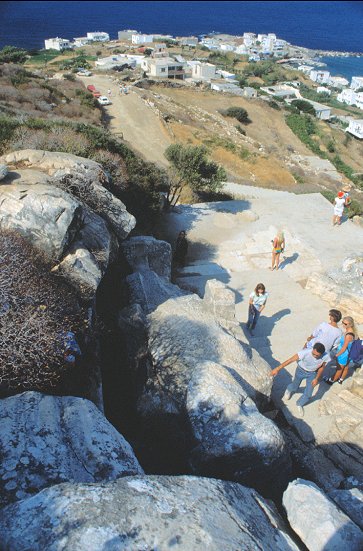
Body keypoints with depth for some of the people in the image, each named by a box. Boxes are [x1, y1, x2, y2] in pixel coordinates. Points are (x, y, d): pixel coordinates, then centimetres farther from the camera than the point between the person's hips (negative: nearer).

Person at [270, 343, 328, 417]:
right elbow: (290, 360, -37)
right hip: (301, 370, -2)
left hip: (312, 373, 2)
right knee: (294, 387, 22)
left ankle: (300, 404, 38)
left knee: (308, 394, 5)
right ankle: (289, 389, 60)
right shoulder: (305, 352, -41)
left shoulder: (325, 356, -31)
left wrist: (317, 378, -8)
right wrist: (277, 369, -39)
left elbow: (321, 367, -8)